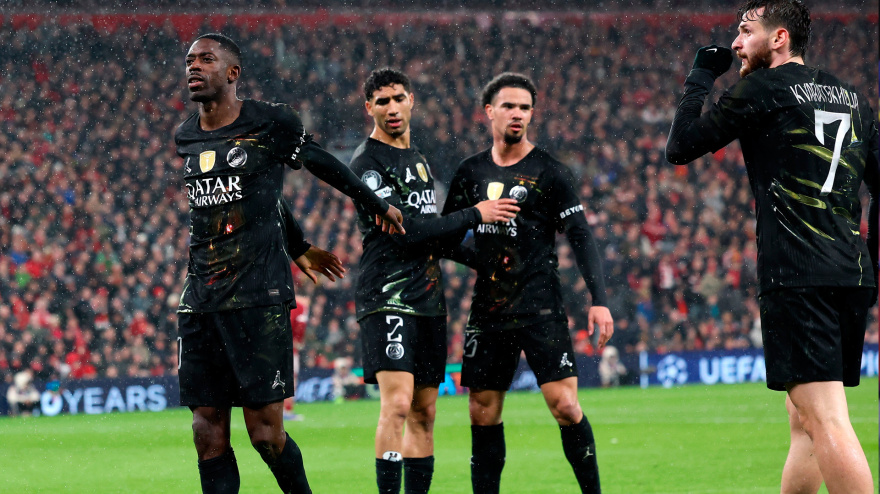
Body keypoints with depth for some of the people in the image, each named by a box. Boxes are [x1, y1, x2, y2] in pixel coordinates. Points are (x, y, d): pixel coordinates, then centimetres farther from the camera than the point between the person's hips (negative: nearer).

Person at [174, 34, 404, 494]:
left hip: (259, 297, -5)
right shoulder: (186, 137, 14)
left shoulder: (271, 123, -3)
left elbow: (323, 164, 14)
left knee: (266, 432, -9)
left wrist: (378, 206, 27)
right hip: (200, 300, 5)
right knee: (209, 433, 1)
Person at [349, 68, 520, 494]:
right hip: (388, 297, -8)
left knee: (423, 415, 7)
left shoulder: (419, 162, 20)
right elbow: (404, 230, -17)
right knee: (397, 404, -19)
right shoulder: (368, 163, -8)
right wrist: (474, 215, -13)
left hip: (428, 299, 8)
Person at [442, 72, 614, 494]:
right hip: (487, 311, 4)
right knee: (482, 415, 3)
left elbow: (581, 238, -4)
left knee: (565, 406, -13)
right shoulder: (471, 173, 11)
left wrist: (598, 301, -12)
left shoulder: (549, 173, -1)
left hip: (540, 309, -4)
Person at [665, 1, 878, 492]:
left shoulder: (764, 89, -2)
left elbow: (680, 148, 4)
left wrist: (701, 75, 15)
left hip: (797, 280, -8)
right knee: (805, 421, 16)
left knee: (826, 422, -15)